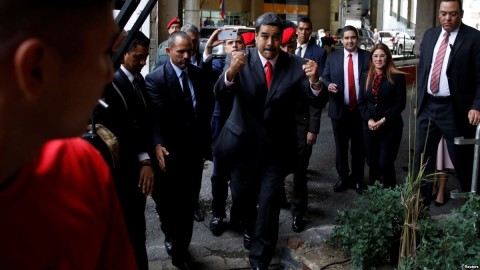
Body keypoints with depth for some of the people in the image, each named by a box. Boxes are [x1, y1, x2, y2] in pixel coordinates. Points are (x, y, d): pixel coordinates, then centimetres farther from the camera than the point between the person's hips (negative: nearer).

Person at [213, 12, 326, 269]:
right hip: (243, 142, 1)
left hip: (276, 146, -1)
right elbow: (219, 94, -23)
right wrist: (231, 72, -44)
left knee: (269, 201, 0)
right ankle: (250, 228, 51)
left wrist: (314, 80, -39)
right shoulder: (241, 60, -11)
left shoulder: (296, 64, -10)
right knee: (241, 195, 18)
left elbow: (317, 100, -17)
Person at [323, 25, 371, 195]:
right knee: (341, 146, 10)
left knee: (359, 147, 10)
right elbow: (324, 77, 6)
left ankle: (357, 179, 24)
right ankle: (343, 178, 25)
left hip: (361, 110, -1)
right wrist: (328, 85, -17)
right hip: (339, 110, 1)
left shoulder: (367, 57, 0)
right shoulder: (332, 57, 3)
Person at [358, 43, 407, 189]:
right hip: (370, 127, 4)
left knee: (385, 163, -8)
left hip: (390, 127, -4)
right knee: (372, 163, 8)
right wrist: (369, 120, -9)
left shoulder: (397, 77, -4)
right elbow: (361, 103, 7)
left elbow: (400, 104, -8)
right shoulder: (366, 78, 10)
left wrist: (383, 121, -15)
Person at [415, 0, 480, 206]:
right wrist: (419, 100, 13)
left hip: (455, 110, -5)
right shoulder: (430, 35, 10)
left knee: (462, 160, 7)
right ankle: (422, 202, 23)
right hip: (427, 106, 5)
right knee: (422, 157, 10)